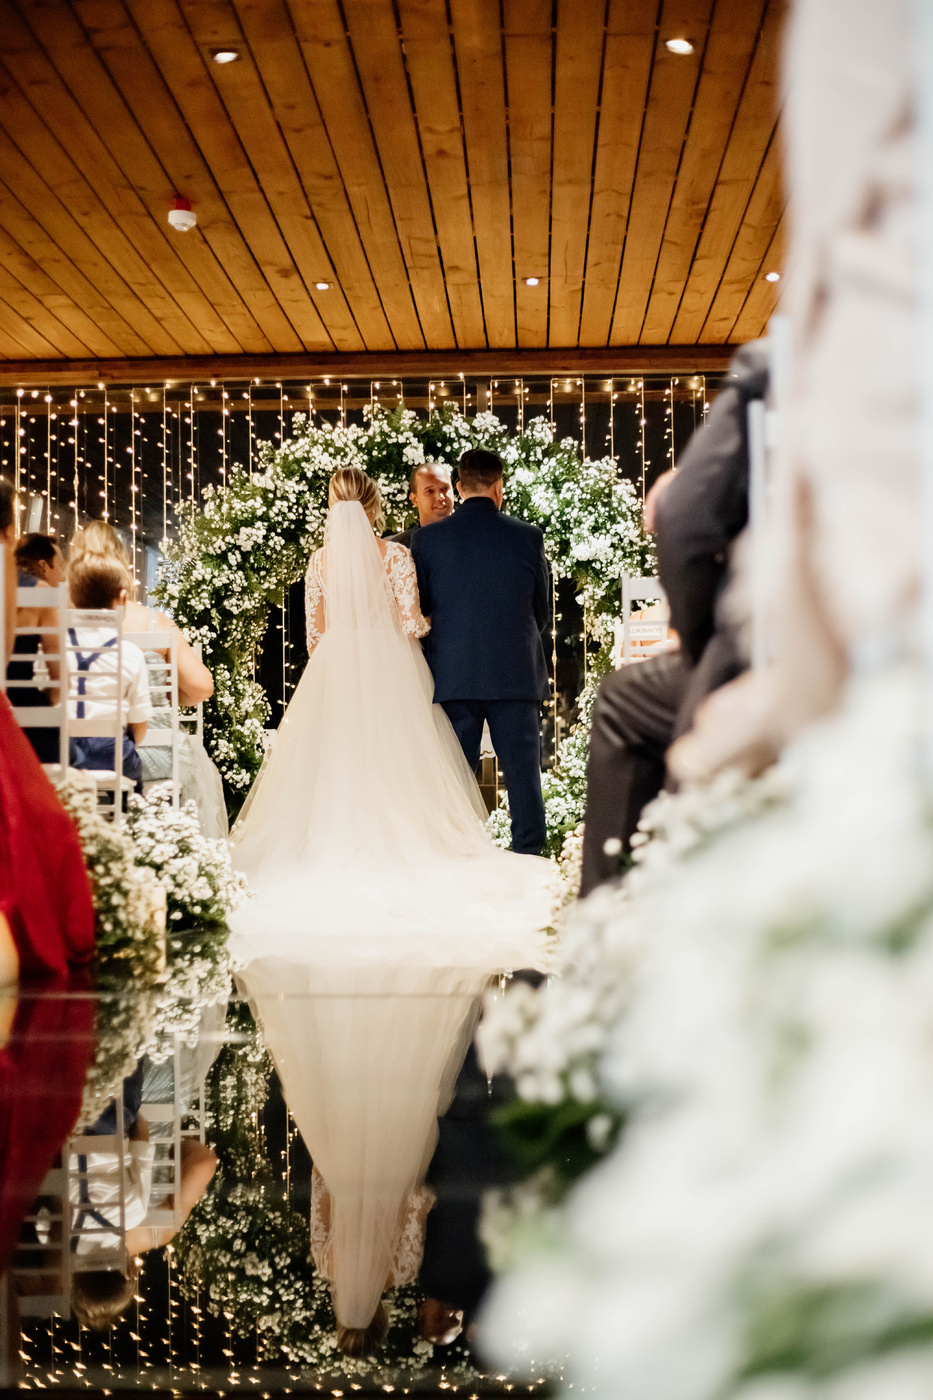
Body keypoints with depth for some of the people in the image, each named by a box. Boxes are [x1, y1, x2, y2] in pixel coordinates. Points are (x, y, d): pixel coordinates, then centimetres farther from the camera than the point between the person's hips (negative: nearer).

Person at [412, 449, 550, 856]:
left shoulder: (427, 539, 0)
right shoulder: (528, 537, 0)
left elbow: (420, 609, 7)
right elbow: (543, 609, 10)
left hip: (453, 675, 1)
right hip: (516, 674, 0)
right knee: (522, 771, 4)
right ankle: (529, 855, 5)